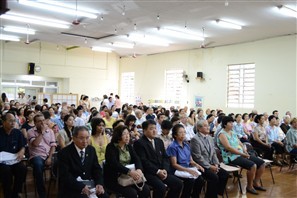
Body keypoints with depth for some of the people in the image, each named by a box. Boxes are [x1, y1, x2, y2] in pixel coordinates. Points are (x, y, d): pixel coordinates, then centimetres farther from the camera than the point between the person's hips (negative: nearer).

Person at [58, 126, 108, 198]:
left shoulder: (91, 150, 6)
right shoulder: (64, 153, -10)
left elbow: (97, 169, 6)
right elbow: (65, 176, -16)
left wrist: (99, 184, -13)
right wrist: (81, 187, -27)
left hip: (89, 185, 5)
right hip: (71, 189, -4)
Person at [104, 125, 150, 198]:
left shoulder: (129, 147, 11)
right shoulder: (111, 147, -9)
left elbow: (137, 160, -3)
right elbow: (114, 164, -24)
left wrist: (139, 170, -26)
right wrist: (130, 172, -36)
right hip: (114, 179, -6)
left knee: (146, 189, -14)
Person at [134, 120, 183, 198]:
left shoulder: (159, 141, 16)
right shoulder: (139, 143, -7)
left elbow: (165, 157, 13)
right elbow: (143, 161, -15)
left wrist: (165, 170, -5)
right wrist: (157, 171, -17)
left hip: (161, 171, 7)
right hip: (148, 173, -7)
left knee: (178, 183, -9)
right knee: (161, 187, -29)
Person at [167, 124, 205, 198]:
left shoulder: (186, 145, 12)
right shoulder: (172, 147, -8)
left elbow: (191, 161, 16)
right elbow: (174, 164, -12)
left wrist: (196, 165, -6)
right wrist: (188, 170, -22)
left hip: (188, 169, 6)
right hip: (178, 170, -6)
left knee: (200, 179, -21)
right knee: (191, 180, -31)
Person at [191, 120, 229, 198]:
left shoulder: (210, 137, 13)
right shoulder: (195, 139, -13)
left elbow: (214, 153, 14)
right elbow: (198, 157, -18)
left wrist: (216, 164, -3)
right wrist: (210, 166, -17)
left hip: (211, 164, 8)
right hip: (201, 166, -8)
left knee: (225, 174, -10)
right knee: (214, 177, -26)